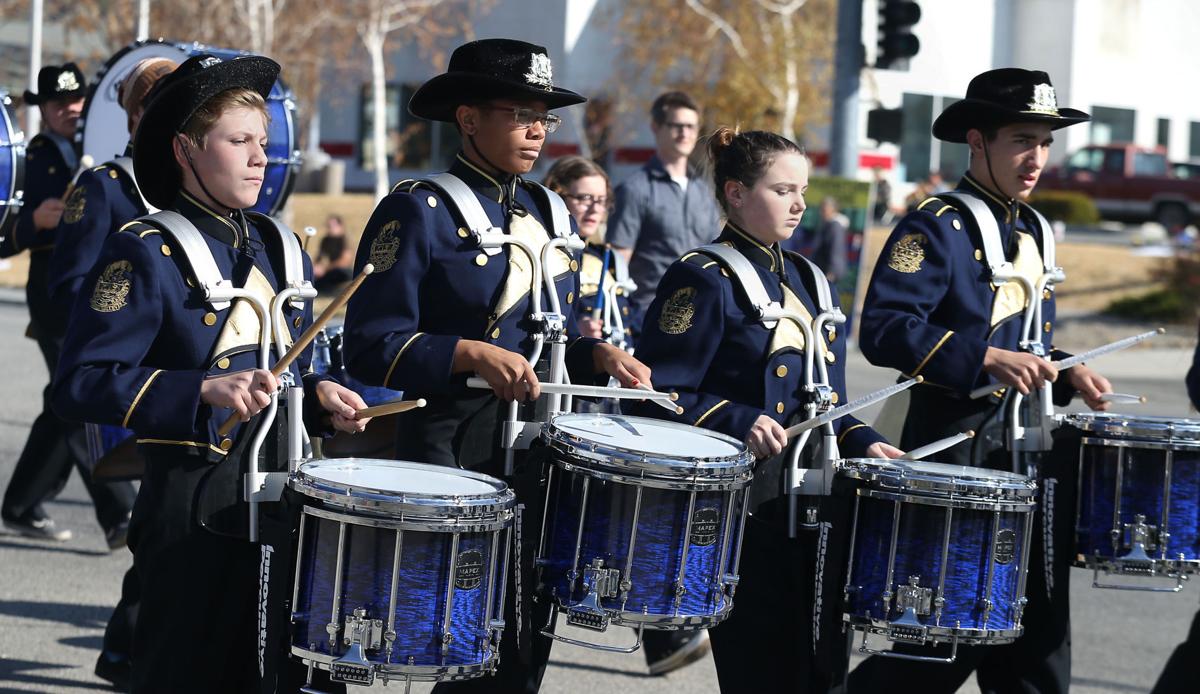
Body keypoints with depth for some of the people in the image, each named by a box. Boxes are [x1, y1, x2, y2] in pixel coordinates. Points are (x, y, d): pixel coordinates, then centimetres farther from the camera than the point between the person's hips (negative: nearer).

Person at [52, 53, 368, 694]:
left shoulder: (280, 251, 12)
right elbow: (80, 383, -17)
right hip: (193, 507, -7)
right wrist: (202, 391, -26)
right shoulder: (147, 252, -10)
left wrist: (320, 399, 2)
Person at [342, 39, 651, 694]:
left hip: (537, 444, 7)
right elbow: (372, 345, -14)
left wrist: (599, 356, 0)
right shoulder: (419, 211, -9)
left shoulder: (546, 213, 13)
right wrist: (474, 355, -26)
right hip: (451, 450, -7)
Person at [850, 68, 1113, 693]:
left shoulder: (1032, 233, 16)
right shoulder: (936, 228, -10)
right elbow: (884, 329, -21)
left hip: (1032, 451, 8)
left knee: (1037, 638, 7)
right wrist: (986, 359, -28)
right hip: (958, 449, -8)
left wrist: (1066, 374, 6)